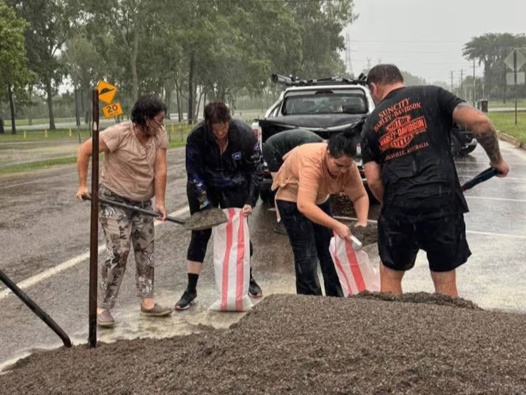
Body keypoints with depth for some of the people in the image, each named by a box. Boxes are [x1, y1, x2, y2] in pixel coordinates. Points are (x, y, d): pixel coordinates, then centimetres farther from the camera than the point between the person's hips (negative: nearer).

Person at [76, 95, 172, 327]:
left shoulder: (160, 136, -9)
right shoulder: (118, 133, -23)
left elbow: (160, 169, -12)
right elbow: (84, 151, -16)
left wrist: (159, 201, -19)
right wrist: (83, 185, -16)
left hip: (142, 202, 6)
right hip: (114, 199, -6)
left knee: (146, 252, 9)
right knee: (118, 253, -11)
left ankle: (147, 302, 19)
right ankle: (103, 307, 0)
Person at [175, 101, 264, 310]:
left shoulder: (245, 134, -23)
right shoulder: (196, 137, -26)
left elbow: (256, 169, -13)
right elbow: (194, 173, -18)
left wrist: (250, 201, -19)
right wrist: (206, 204, -24)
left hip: (235, 189, 1)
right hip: (204, 189, 0)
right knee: (199, 234, -3)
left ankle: (249, 279, 25)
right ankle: (191, 289, 4)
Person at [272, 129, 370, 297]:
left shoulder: (347, 165, -22)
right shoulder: (311, 162, -40)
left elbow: (360, 196, -16)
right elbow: (304, 206, -50)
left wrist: (362, 222, -34)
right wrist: (336, 226, -53)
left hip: (320, 198, 6)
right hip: (292, 199, -6)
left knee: (329, 251, 8)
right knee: (307, 256, -13)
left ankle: (336, 299, 21)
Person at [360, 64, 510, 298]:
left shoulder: (371, 124, 13)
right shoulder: (432, 95, 8)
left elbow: (373, 180, 6)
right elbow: (480, 122, -5)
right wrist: (496, 160, 8)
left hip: (399, 204, 1)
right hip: (441, 199, -1)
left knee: (390, 276, 18)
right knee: (445, 281, 11)